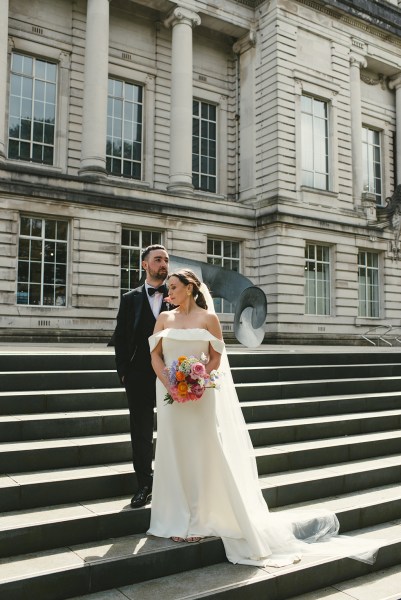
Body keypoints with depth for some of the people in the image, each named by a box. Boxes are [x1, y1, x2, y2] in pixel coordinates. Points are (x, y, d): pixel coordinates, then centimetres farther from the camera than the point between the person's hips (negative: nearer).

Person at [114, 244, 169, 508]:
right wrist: (123, 372, -1)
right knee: (141, 434, 8)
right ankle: (145, 485, 21)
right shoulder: (130, 299, 7)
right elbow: (120, 338, 5)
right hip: (139, 377, 1)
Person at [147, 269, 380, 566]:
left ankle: (201, 518, 17)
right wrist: (169, 385, -11)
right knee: (173, 456, 7)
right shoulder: (164, 318, 7)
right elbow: (155, 355, 3)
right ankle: (178, 520, 20)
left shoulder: (208, 318, -2)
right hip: (171, 395, 3)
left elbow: (216, 357, -4)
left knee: (202, 456, 3)